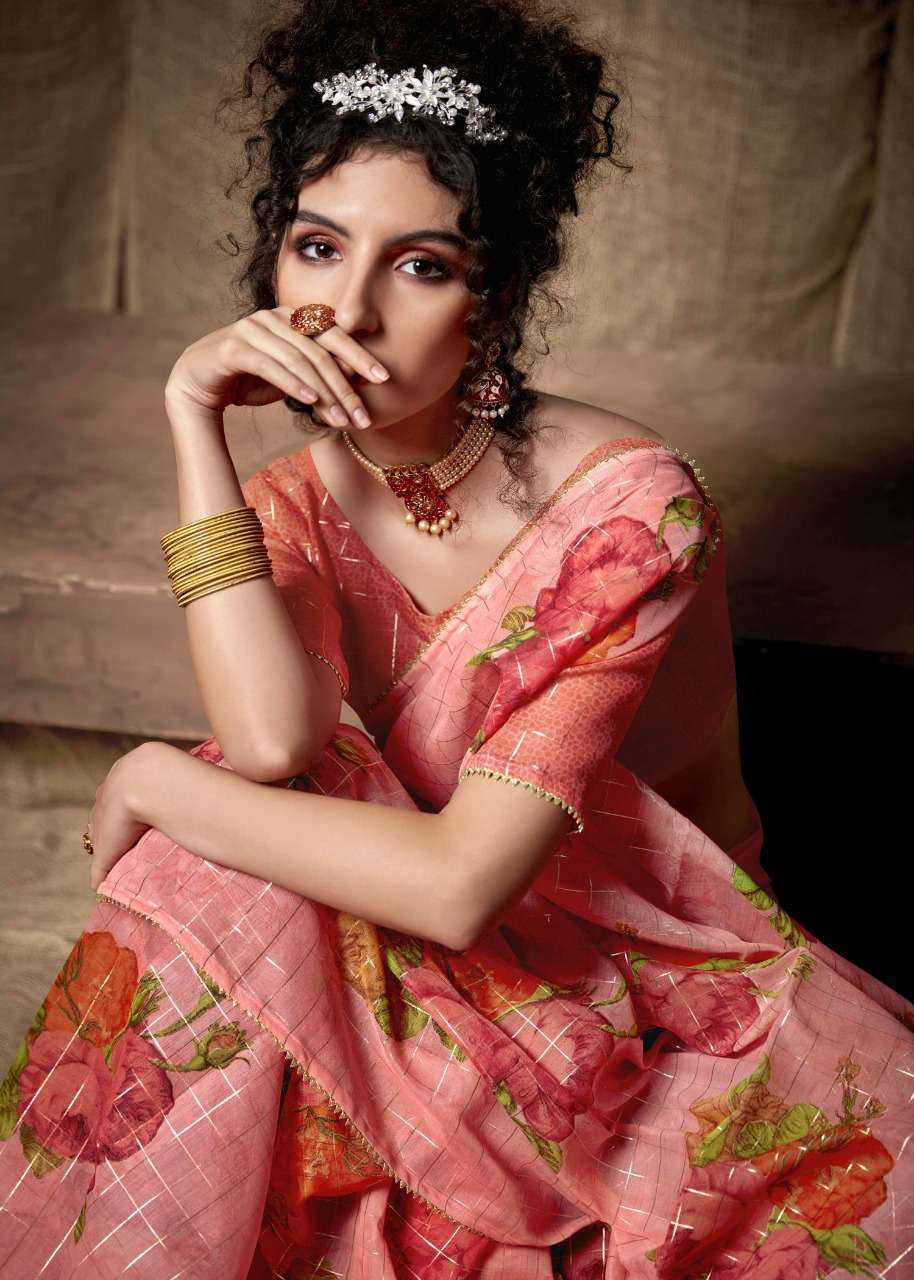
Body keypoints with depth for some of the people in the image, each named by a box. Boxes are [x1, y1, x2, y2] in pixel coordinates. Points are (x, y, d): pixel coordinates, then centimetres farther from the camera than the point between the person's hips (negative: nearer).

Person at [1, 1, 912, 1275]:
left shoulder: (628, 502, -23)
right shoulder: (293, 498, -4)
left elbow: (460, 883, -30)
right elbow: (273, 742, -27)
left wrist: (153, 781, -20)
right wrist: (193, 422, -22)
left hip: (632, 956, -2)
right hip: (383, 953, 3)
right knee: (211, 866, -25)